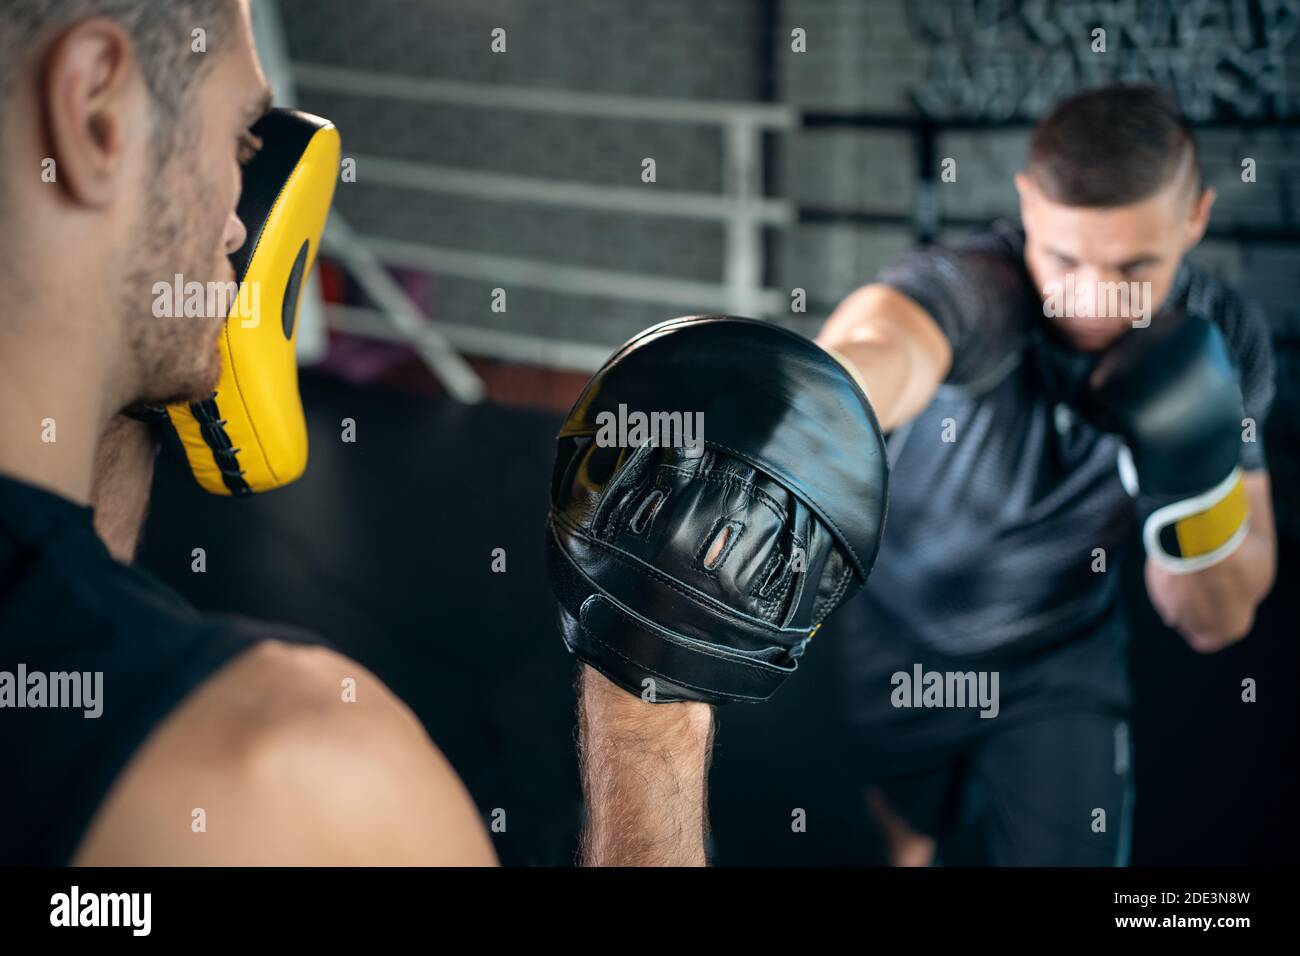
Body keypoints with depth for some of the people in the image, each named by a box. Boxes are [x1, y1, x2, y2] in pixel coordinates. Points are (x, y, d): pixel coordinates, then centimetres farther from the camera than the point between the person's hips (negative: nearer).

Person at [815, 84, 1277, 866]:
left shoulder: (1224, 340, -20)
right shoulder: (972, 289, -35)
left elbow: (1217, 624, -15)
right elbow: (881, 346, -63)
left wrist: (1201, 483, -36)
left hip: (1064, 660, 2)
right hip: (901, 641, -1)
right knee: (910, 836, 23)